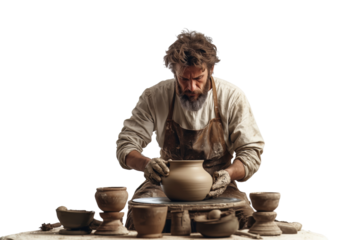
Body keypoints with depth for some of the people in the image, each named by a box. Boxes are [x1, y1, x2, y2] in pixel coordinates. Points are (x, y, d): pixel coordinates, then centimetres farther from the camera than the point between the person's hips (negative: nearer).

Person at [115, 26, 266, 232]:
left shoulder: (233, 96, -7)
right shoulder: (154, 96, -6)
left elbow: (251, 153, -4)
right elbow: (126, 146, -4)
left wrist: (228, 174, -26)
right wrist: (146, 163, -28)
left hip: (216, 187, 0)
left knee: (246, 217, -31)